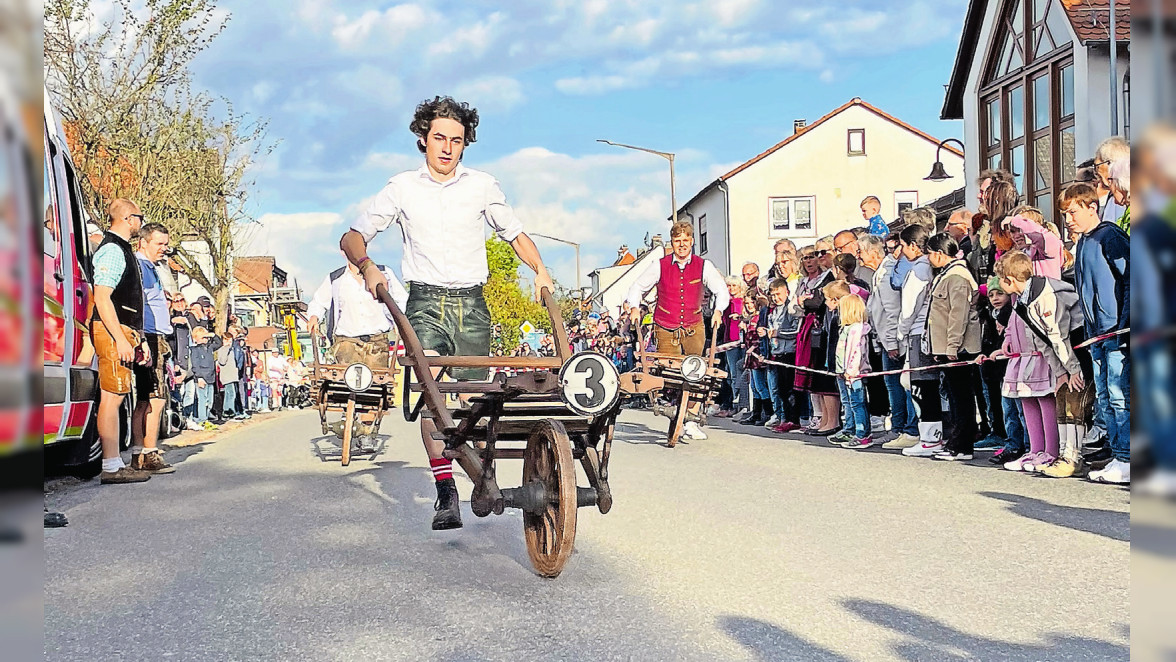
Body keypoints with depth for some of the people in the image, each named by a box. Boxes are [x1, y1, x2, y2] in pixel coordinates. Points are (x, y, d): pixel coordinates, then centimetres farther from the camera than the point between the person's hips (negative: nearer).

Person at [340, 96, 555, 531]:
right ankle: (446, 493, -23)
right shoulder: (402, 188, 7)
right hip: (425, 302, -1)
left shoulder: (482, 186, 10)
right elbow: (352, 237, 5)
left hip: (471, 303, 1)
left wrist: (540, 270, 1)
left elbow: (516, 234, 19)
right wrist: (368, 267, -17)